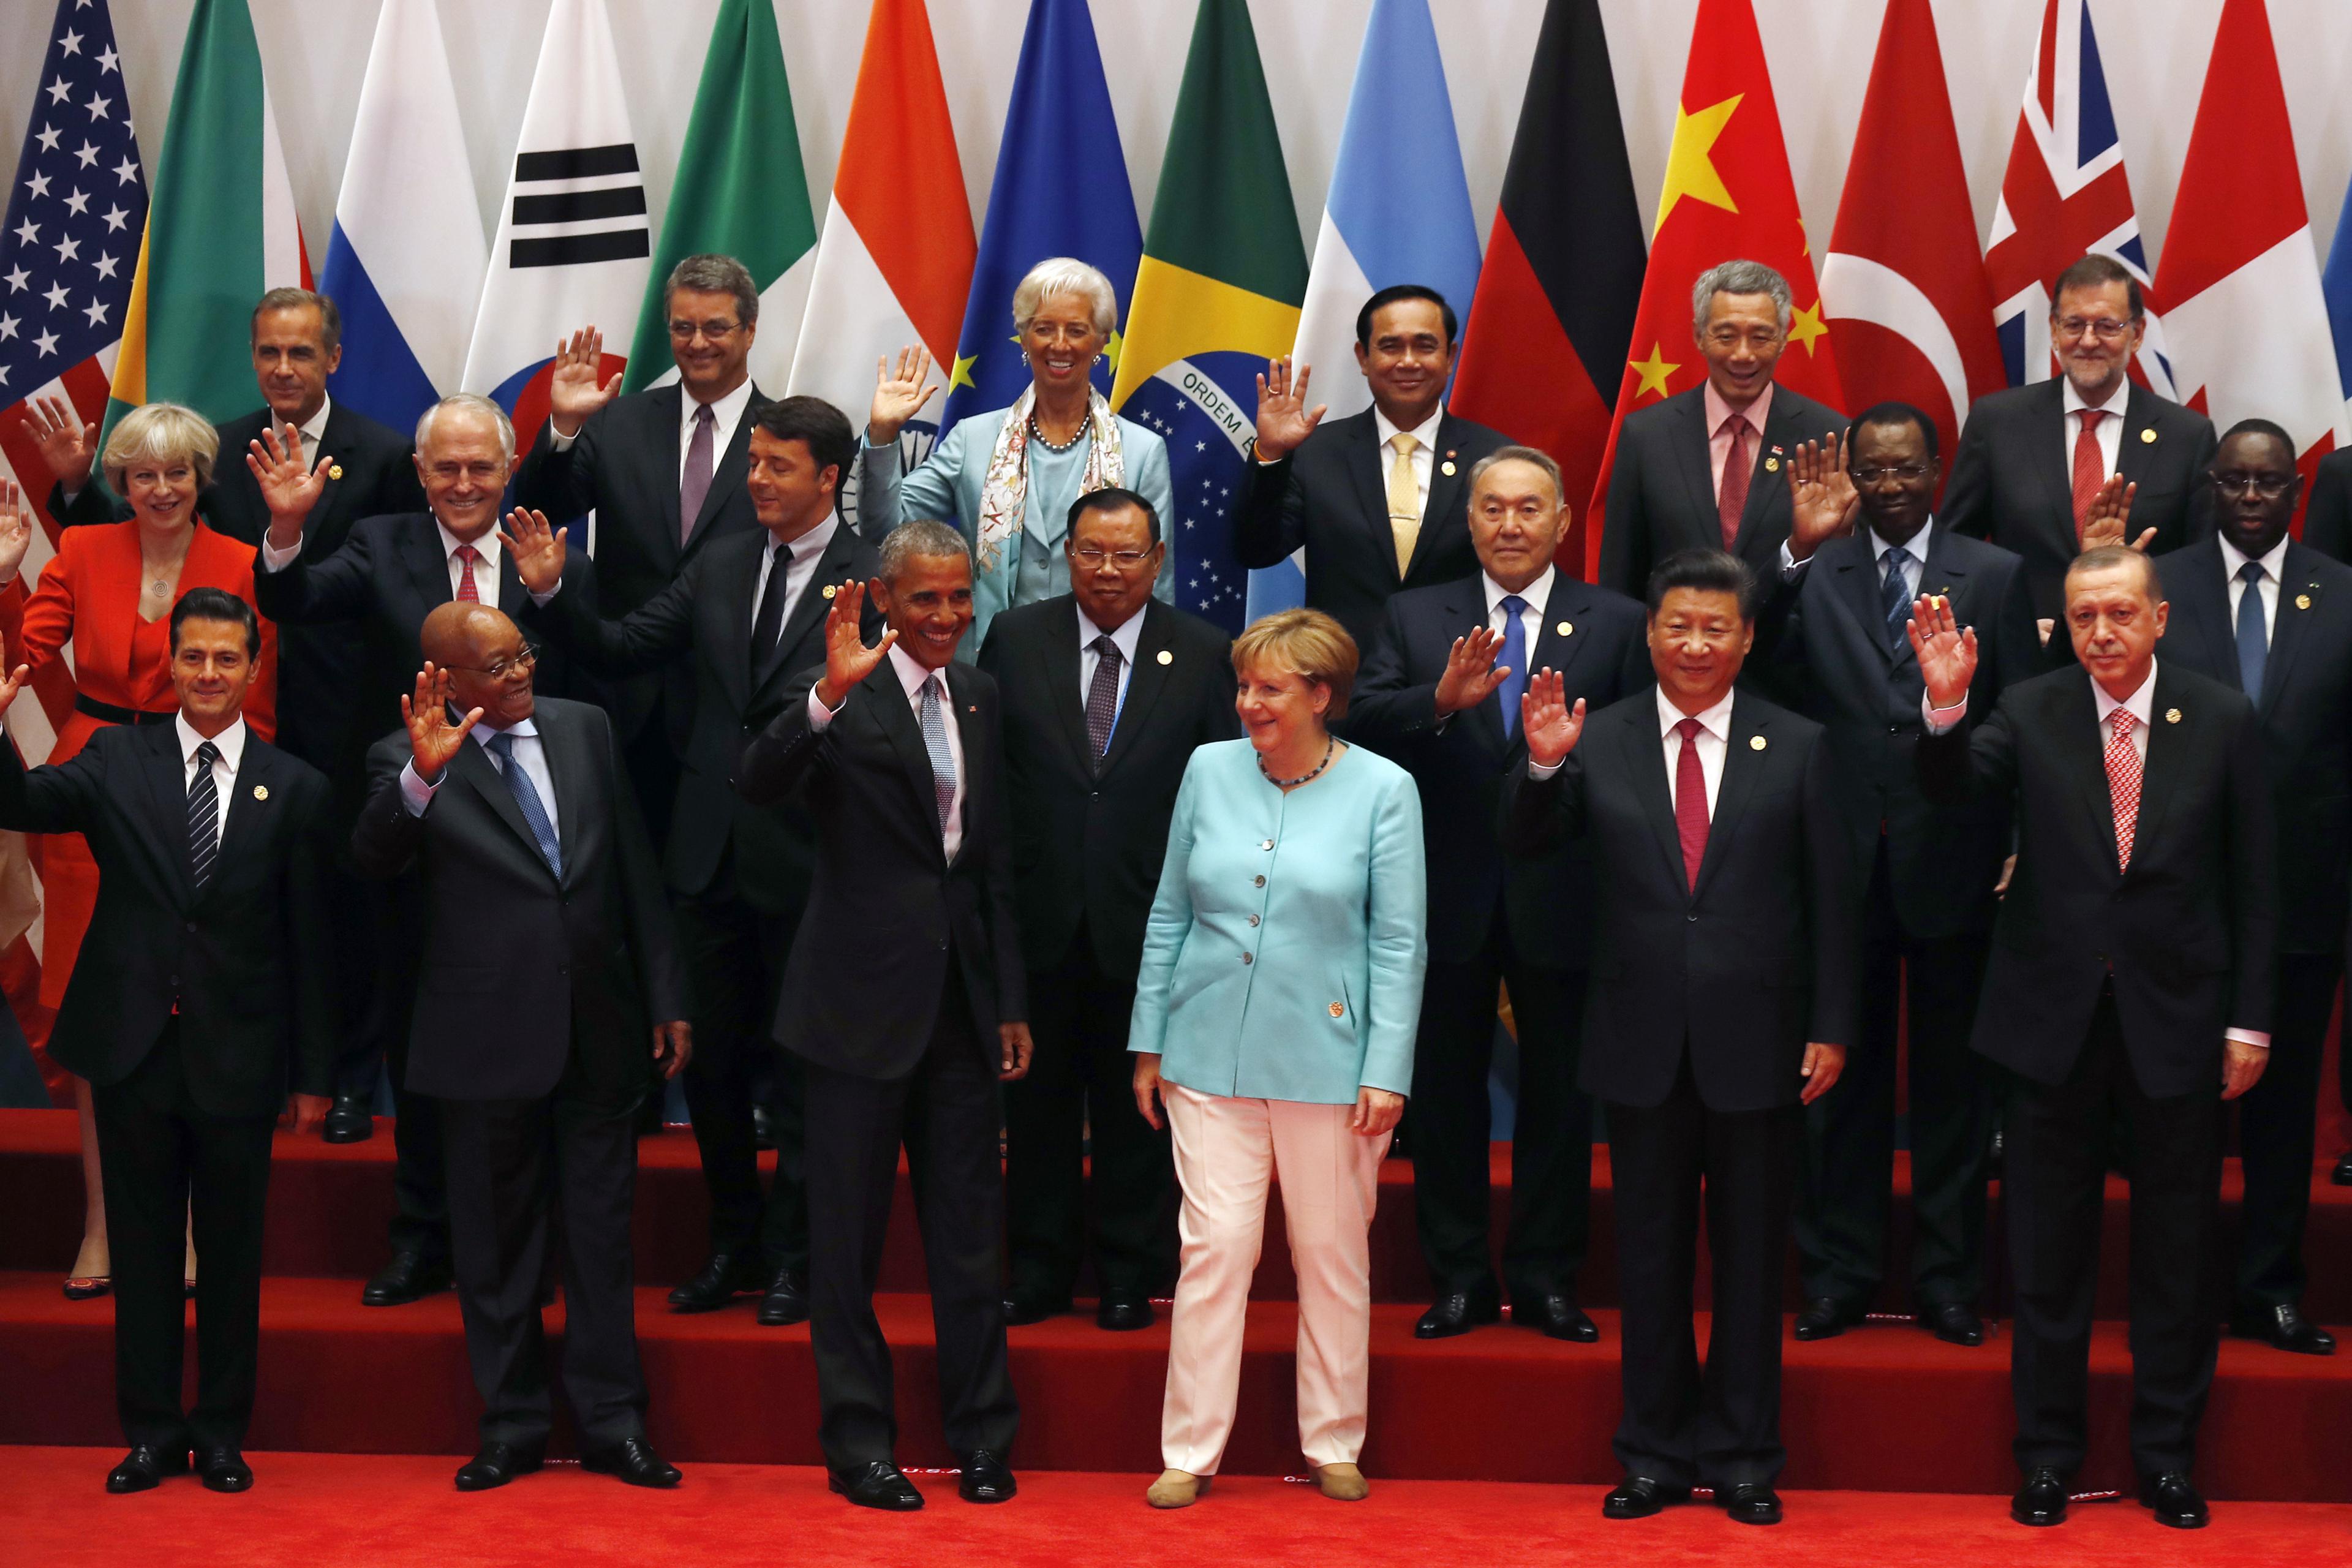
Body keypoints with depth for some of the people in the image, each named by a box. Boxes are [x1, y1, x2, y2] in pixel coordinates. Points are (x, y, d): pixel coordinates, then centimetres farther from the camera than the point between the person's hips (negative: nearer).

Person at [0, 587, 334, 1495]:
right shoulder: (117, 761, 4)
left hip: (237, 1060, -1)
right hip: (135, 1049, 1)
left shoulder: (293, 789, 1)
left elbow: (308, 943, 2)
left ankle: (222, 1432, 22)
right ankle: (152, 1429, 21)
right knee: (142, 1248, 9)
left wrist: (314, 1074, 2)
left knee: (232, 1251, 9)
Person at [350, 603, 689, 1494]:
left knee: (602, 1234, 9)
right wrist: (421, 777, -41)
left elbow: (636, 871, 10)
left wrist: (665, 998, 9)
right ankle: (513, 1424, 23)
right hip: (489, 1038, -3)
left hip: (599, 1028, 3)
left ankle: (611, 1421, 20)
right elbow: (373, 860, -24)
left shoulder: (585, 729, 6)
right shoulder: (410, 761, -6)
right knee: (497, 1243, 10)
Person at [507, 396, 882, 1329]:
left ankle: (791, 1261, 18)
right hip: (714, 856, 6)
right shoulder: (720, 568, 9)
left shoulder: (870, 581, -9)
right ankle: (734, 1247, 29)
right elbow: (620, 652, 7)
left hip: (805, 864, -6)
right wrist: (552, 592, -5)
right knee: (712, 1061, 13)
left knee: (800, 1072, 6)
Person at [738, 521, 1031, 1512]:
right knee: (849, 1236, 6)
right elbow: (758, 784, -26)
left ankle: (983, 1438, 21)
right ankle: (858, 1444, 16)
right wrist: (830, 695, -41)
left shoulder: (979, 700, 11)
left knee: (971, 1232, 11)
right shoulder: (839, 696, -8)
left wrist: (1011, 1001, 14)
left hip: (961, 1001, 5)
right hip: (862, 1001, -5)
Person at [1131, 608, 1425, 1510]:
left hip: (1327, 1059, -1)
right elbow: (1170, 915, 10)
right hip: (1212, 1054, 2)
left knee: (1333, 1252, 7)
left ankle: (1333, 1445, 21)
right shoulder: (1210, 771, 4)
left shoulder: (1382, 790, -3)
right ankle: (1190, 1452, 7)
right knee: (1215, 1244, -1)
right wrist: (1149, 1044, 9)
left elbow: (1399, 942, -3)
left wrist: (1387, 1071, -8)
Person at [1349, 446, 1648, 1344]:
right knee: (1446, 1091, 8)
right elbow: (1363, 723, -9)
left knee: (1559, 1094, 7)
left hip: (1562, 895, -1)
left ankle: (1546, 1280, 18)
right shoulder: (1415, 619, 6)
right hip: (1451, 897, 1)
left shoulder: (1615, 625, 4)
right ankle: (1458, 1278, 20)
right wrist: (1441, 700, -25)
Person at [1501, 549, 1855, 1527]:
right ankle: (1656, 1455, 22)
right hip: (1642, 1043, 1)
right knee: (1650, 1257, 10)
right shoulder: (1599, 741, 2)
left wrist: (1831, 1027, -3)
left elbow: (1829, 897, 2)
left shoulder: (1796, 747, 1)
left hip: (1757, 1043, -1)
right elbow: (1525, 845, -3)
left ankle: (1742, 1457, 21)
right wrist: (1543, 765, -21)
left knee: (1750, 1258, 9)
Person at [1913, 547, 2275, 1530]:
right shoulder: (2030, 713, -1)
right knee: (2047, 1254, 9)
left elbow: (2253, 882, 1)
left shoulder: (2223, 720, -1)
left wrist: (2249, 1018, -1)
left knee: (2176, 1254, 9)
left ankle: (2166, 1453, 24)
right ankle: (2048, 1454, 22)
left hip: (2176, 1022, 0)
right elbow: (1950, 787, -16)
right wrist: (1945, 706, -35)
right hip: (2056, 1018, 0)